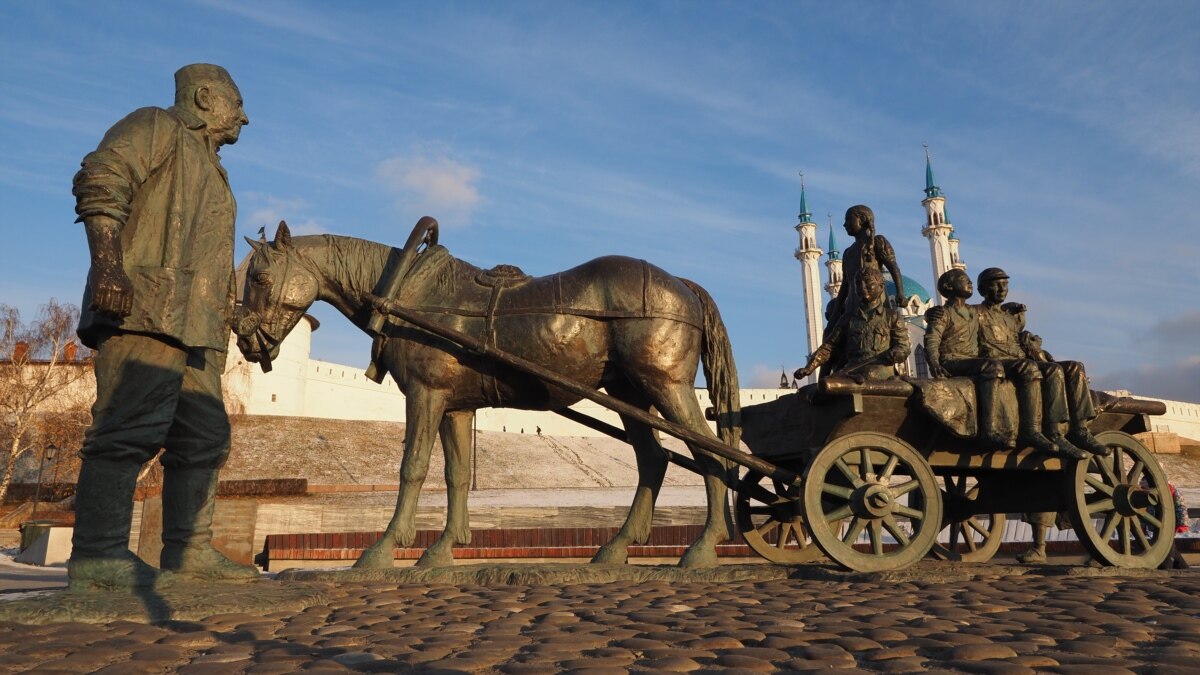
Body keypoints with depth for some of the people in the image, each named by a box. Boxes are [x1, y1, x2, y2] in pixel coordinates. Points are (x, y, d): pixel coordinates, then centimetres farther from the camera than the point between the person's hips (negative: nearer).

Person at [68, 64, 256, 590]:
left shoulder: (208, 169, 31)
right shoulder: (157, 126, 7)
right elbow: (99, 180, -11)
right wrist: (108, 262, -24)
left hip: (195, 326, 9)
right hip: (144, 309, -9)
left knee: (204, 436, 5)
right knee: (132, 426, -15)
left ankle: (189, 551, 9)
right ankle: (97, 555, -11)